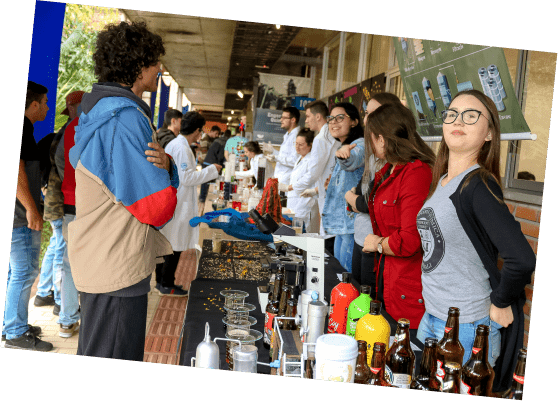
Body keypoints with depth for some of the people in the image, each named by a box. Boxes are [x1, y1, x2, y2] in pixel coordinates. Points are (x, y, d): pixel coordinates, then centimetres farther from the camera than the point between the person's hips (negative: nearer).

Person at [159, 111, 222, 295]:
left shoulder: (173, 144, 10)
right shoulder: (182, 149, -19)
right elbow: (187, 178, -20)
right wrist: (211, 170, -13)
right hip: (178, 205, -10)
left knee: (166, 243, 16)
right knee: (175, 245, 1)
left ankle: (161, 280, 26)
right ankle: (167, 285, 10)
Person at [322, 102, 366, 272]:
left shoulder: (360, 144, -12)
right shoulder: (343, 148, 20)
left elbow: (354, 160, -38)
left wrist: (345, 155, -56)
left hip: (354, 225, -10)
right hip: (341, 226, 10)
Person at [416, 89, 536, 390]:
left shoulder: (478, 185, -19)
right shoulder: (442, 180, 7)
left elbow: (522, 260, -29)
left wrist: (500, 304, -15)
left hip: (467, 331, -8)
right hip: (432, 318, 8)